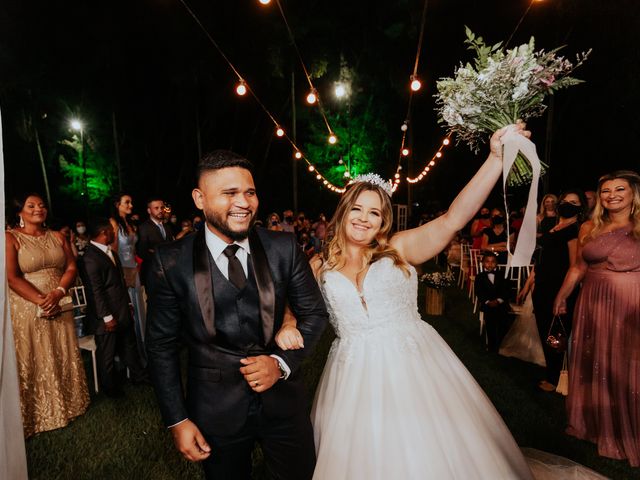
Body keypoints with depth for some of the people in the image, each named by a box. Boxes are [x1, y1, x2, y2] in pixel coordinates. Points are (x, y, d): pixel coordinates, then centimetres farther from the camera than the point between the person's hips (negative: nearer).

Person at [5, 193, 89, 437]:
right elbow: (12, 277, -13)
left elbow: (71, 268, 3)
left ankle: (67, 404, 30)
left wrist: (58, 293, -15)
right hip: (27, 309, -4)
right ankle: (39, 413, 21)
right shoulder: (11, 238, -5)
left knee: (64, 359, 13)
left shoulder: (57, 237, 8)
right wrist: (41, 301, -19)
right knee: (35, 362, 5)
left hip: (59, 308, 4)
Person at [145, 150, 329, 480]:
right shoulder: (172, 262, -11)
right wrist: (177, 420, -4)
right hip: (214, 410, -1)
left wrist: (281, 362, -14)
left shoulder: (284, 247, -9)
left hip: (282, 399, 1)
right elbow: (162, 345, -4)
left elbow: (314, 312, 0)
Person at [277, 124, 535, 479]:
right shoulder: (319, 266, 3)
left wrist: (496, 158, -20)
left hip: (414, 364, -1)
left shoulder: (399, 248, -2)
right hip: (355, 374, 1)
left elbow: (453, 219, -12)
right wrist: (287, 327, -14)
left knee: (428, 451, 8)